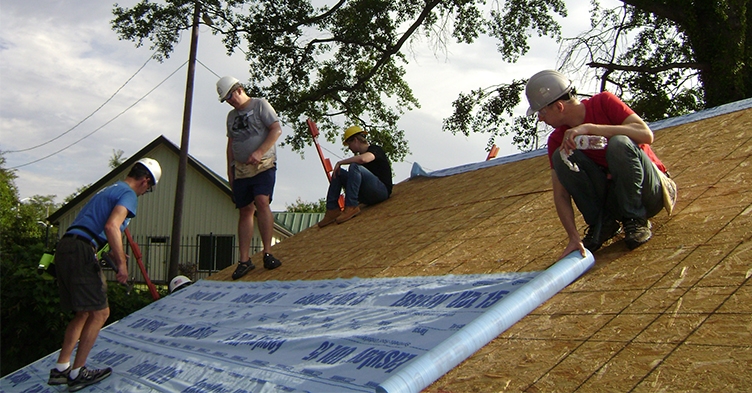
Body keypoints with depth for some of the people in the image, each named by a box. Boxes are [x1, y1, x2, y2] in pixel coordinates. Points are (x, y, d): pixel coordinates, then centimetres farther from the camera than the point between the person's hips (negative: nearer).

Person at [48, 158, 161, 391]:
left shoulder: (110, 190, 25)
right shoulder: (129, 194, -4)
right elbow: (111, 226, -21)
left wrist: (111, 252, 32)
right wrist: (121, 263, -18)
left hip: (64, 249, 10)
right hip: (81, 252, -10)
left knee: (83, 313, 17)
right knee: (100, 312, -2)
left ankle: (60, 369, 19)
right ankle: (77, 373, 3)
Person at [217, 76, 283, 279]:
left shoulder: (260, 104, 3)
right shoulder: (231, 115, 22)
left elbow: (276, 130, -7)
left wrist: (259, 152, -17)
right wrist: (230, 169, 16)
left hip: (263, 165, -6)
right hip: (240, 169, 6)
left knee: (262, 202, -22)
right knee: (245, 211, 2)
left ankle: (268, 253, -19)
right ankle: (244, 260, 2)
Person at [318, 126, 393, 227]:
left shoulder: (376, 149, -5)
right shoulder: (361, 154, 20)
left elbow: (363, 159, -28)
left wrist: (340, 162, -17)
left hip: (382, 190, -9)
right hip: (367, 197, 9)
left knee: (355, 167, -28)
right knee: (338, 172, 6)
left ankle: (351, 207, -31)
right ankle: (332, 209, -6)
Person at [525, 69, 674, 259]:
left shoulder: (603, 102, -13)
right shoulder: (557, 140, -6)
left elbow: (646, 135, -27)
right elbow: (560, 195, -12)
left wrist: (590, 128, -31)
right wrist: (574, 237, -26)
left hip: (652, 192, -3)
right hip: (613, 198, 3)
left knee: (619, 143, -32)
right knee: (561, 156, -19)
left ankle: (636, 221, -15)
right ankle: (602, 224, -10)